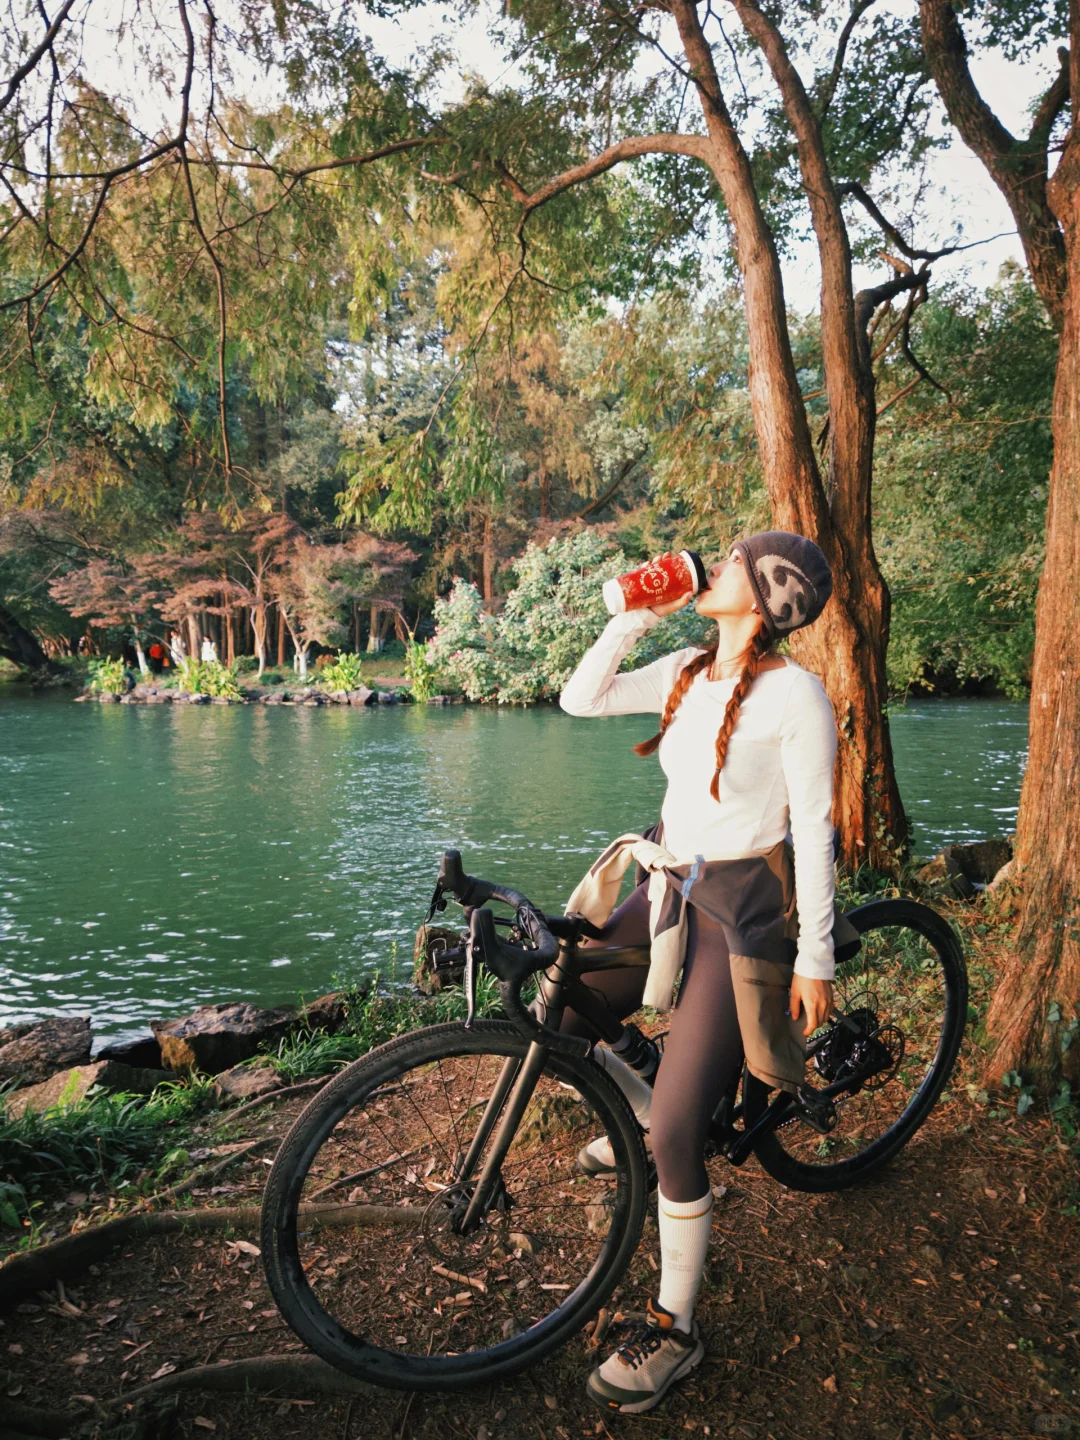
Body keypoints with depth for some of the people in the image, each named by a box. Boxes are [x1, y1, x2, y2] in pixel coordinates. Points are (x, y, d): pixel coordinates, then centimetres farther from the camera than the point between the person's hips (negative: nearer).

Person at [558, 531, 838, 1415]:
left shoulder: (794, 693, -16)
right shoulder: (686, 671, 4)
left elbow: (814, 827, -14)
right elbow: (581, 698, 3)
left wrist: (815, 958, -12)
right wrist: (638, 615, -3)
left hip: (744, 912, -7)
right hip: (671, 891, 7)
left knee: (676, 1136, -6)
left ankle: (674, 1329, 17)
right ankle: (642, 1116, 37)